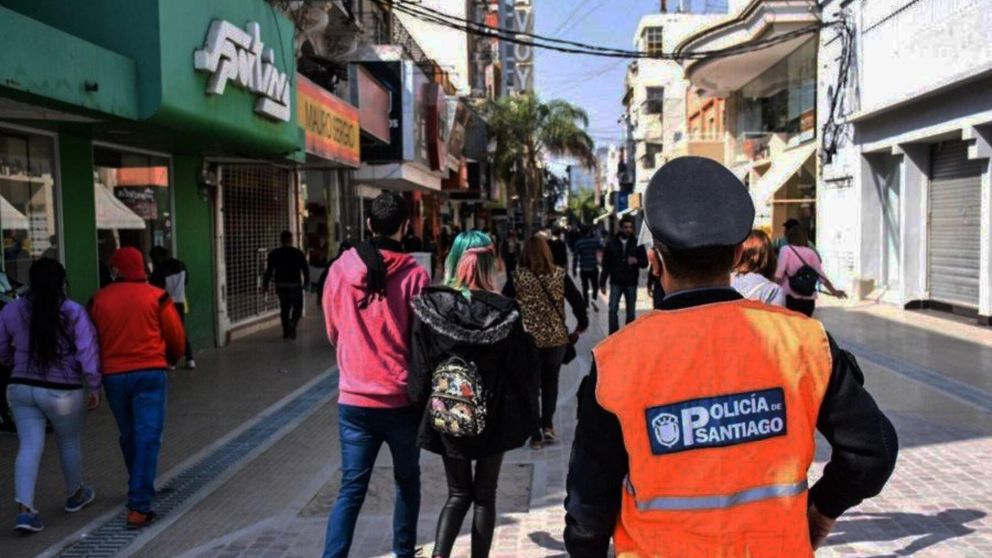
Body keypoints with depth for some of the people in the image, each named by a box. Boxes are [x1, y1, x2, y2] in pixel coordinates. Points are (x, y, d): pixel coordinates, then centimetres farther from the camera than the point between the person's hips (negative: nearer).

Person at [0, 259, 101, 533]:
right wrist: (94, 388, -9)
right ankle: (75, 495, 35)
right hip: (63, 392, -3)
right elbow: (88, 353, -17)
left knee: (29, 446, 5)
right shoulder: (74, 312, -12)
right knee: (70, 442, 17)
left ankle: (24, 508, -7)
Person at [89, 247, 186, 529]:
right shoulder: (157, 297, -4)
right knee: (147, 438, -3)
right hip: (150, 373, -3)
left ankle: (139, 492, 37)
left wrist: (98, 372, 25)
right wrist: (172, 358, 24)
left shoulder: (98, 300, 2)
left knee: (128, 437, 20)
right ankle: (138, 508, -9)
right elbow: (176, 337, 3)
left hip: (113, 375, 3)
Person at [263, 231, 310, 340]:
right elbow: (305, 269, 0)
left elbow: (269, 270, 0)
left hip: (280, 285, 3)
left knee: (284, 309, 13)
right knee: (297, 308, 6)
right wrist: (306, 282, 11)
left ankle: (286, 332, 12)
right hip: (295, 285, -3)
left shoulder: (274, 254, 2)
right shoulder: (298, 253, -3)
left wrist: (265, 284, 6)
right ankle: (292, 325, -17)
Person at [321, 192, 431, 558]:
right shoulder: (414, 275, -12)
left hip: (353, 398, 2)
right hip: (402, 398, -1)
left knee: (351, 489, 8)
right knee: (407, 481, 19)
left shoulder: (340, 269, -4)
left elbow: (333, 332, 9)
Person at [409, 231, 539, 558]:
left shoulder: (429, 306, -11)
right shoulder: (504, 311, -13)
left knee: (459, 493, 15)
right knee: (485, 494, 14)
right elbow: (524, 369, -7)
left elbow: (419, 368, -5)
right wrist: (525, 415, 7)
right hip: (493, 418, -1)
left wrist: (423, 406, 9)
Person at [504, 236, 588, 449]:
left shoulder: (517, 276, -6)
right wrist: (581, 326, 11)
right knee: (550, 381, 21)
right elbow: (578, 301, -2)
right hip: (556, 338, 1)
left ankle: (536, 435, 11)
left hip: (527, 339, -1)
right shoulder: (559, 275, -2)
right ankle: (548, 425, 13)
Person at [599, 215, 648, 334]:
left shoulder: (637, 244, 3)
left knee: (631, 312, 5)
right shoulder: (612, 244, 4)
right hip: (616, 283, 0)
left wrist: (636, 261, -20)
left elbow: (645, 263, 3)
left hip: (631, 283, 0)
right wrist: (602, 283, 3)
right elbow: (605, 265, 6)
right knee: (613, 310, -7)